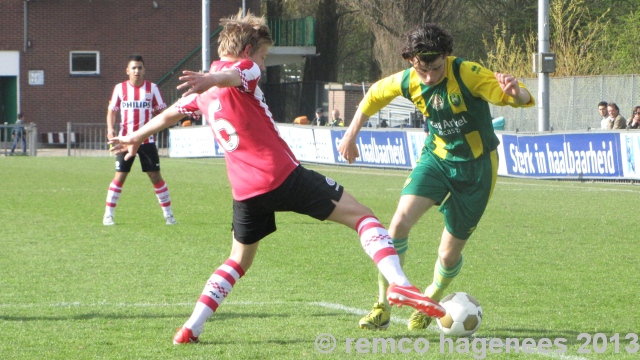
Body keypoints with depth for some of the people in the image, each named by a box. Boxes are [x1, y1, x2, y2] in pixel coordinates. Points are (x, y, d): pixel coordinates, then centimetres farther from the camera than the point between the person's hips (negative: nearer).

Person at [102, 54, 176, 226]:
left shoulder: (152, 88, 2)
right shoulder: (120, 88, 2)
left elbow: (162, 110, 9)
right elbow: (111, 110, 8)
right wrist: (110, 129, -9)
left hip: (147, 140, 0)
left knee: (155, 176, 0)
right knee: (119, 176, -3)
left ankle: (168, 214, 10)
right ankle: (108, 215, 6)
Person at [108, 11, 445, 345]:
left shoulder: (203, 93, 19)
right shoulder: (244, 69, -2)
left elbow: (170, 114, 35)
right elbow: (231, 75, -27)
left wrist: (135, 138, 53)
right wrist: (211, 80, -52)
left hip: (245, 190, 7)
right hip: (284, 176, -7)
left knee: (239, 259, 24)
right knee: (360, 215, -3)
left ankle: (191, 328, 14)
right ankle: (398, 283, -23)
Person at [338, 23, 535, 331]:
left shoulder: (467, 74, -24)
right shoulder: (407, 82, -11)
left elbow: (524, 99, -29)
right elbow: (374, 95, 12)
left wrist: (515, 92, -52)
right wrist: (351, 134, 16)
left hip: (475, 166, -3)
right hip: (436, 157, 3)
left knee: (450, 254, 2)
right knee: (400, 221, -21)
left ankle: (430, 301, 35)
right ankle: (383, 308, -11)